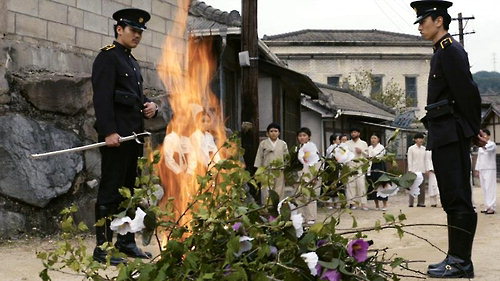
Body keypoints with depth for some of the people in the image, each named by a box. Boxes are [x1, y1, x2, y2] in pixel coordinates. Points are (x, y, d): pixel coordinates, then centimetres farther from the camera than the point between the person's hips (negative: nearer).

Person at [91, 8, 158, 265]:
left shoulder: (132, 61, 21)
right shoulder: (108, 57, -6)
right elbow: (102, 97, -16)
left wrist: (150, 106, 7)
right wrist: (109, 132, -24)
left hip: (134, 135, 9)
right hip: (116, 135, -9)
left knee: (129, 190, 12)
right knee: (110, 191, -7)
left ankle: (126, 242, 21)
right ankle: (103, 247, -3)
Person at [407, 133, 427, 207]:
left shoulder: (424, 149, 11)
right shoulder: (411, 148, 1)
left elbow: (425, 160, 13)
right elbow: (409, 160, -2)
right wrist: (410, 170, -9)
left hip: (422, 170, 4)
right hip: (414, 170, -4)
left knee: (422, 187, 3)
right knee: (413, 186, -5)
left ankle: (421, 202, 9)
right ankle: (410, 203, -3)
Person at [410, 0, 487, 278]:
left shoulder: (450, 50, -10)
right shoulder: (442, 52, 19)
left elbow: (468, 92, -16)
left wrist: (474, 130, -8)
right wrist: (472, 131, 16)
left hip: (451, 136, -10)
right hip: (444, 137, 10)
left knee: (458, 199, -7)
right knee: (452, 199, 11)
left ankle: (460, 262, -4)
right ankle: (456, 258, 17)